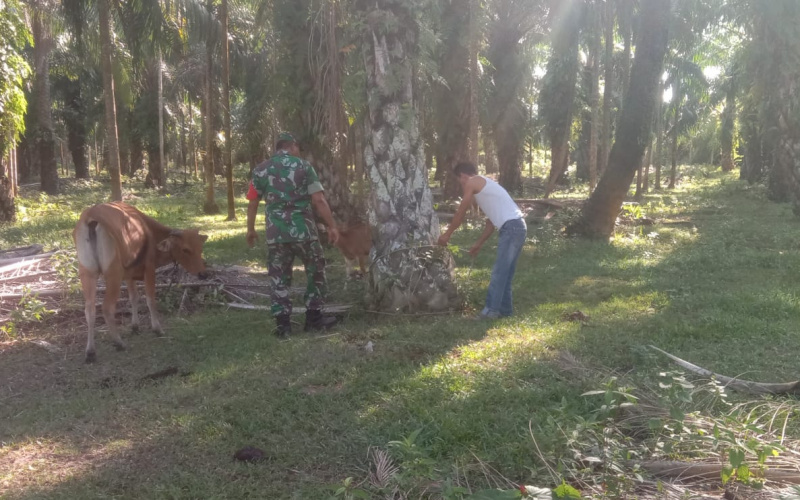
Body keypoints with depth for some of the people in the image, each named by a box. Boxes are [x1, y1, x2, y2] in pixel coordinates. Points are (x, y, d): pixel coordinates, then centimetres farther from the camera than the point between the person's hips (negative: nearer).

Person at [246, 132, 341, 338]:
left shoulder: (260, 170, 7)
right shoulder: (303, 166, -1)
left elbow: (252, 203, 8)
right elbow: (319, 200, -7)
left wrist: (250, 230, 20)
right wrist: (332, 226, -2)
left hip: (276, 233, 2)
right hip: (304, 231, -2)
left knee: (279, 279, 10)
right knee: (316, 272, 15)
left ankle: (283, 325, 8)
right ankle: (314, 318, 17)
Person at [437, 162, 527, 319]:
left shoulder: (472, 183, -1)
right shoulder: (484, 185, 26)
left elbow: (460, 213, 2)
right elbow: (492, 219, 26)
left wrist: (447, 234, 14)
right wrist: (479, 244, 28)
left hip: (511, 227, -10)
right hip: (516, 226, 10)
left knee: (499, 272, -8)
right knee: (504, 272, 14)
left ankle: (491, 310, -6)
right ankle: (504, 308, 18)